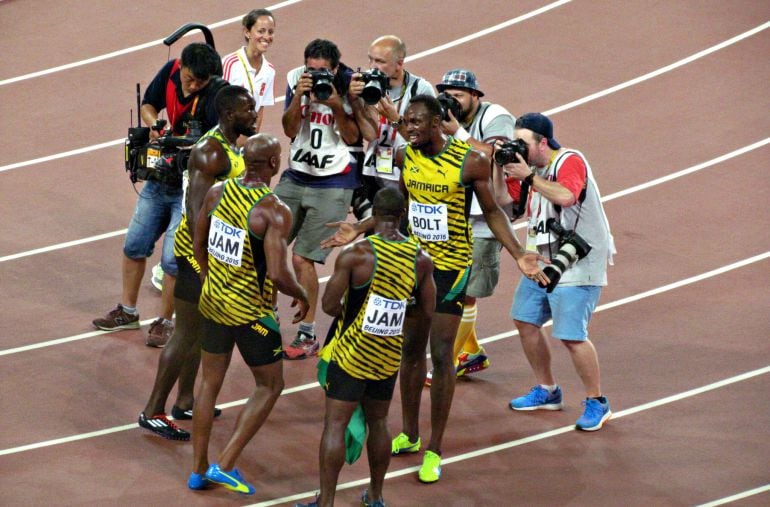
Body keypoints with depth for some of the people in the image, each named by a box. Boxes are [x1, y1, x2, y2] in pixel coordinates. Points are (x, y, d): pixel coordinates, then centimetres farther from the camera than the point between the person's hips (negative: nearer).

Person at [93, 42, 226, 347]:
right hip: (160, 177, 6)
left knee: (173, 258, -6)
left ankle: (165, 321, 14)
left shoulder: (217, 94, -25)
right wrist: (154, 126, -14)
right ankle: (127, 312, 32)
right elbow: (148, 105, 7)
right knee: (135, 245, 14)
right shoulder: (170, 71, -9)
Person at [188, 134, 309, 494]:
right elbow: (278, 274, -27)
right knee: (270, 386, 12)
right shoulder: (274, 212, -23)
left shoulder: (217, 192, -3)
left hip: (213, 301, 6)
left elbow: (198, 244, 10)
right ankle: (225, 465, 6)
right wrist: (301, 296, -7)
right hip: (250, 311, -6)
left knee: (210, 383, 19)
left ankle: (198, 471, 26)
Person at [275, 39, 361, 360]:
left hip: (333, 183, -5)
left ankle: (307, 336, 5)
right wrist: (299, 97, -18)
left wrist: (336, 106, -23)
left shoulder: (349, 86, -12)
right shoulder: (296, 79, -2)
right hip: (295, 176, 5)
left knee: (302, 259, -8)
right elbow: (290, 130, -3)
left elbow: (352, 137, -9)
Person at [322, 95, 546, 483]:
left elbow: (492, 211, -5)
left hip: (450, 265, -5)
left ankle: (434, 451, 4)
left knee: (441, 355, -4)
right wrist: (359, 229, 9)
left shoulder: (471, 161, -16)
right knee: (411, 349, 13)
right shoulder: (405, 156, -2)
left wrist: (518, 255, -15)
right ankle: (409, 435, 28)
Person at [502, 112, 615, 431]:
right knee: (525, 321, 12)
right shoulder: (531, 167, 10)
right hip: (542, 261, 9)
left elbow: (566, 196, -35)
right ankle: (547, 392, 29)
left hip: (576, 264, -9)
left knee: (571, 335, -13)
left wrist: (528, 177, -27)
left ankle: (597, 403, 1)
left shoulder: (570, 161, -16)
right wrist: (501, 169, -4)